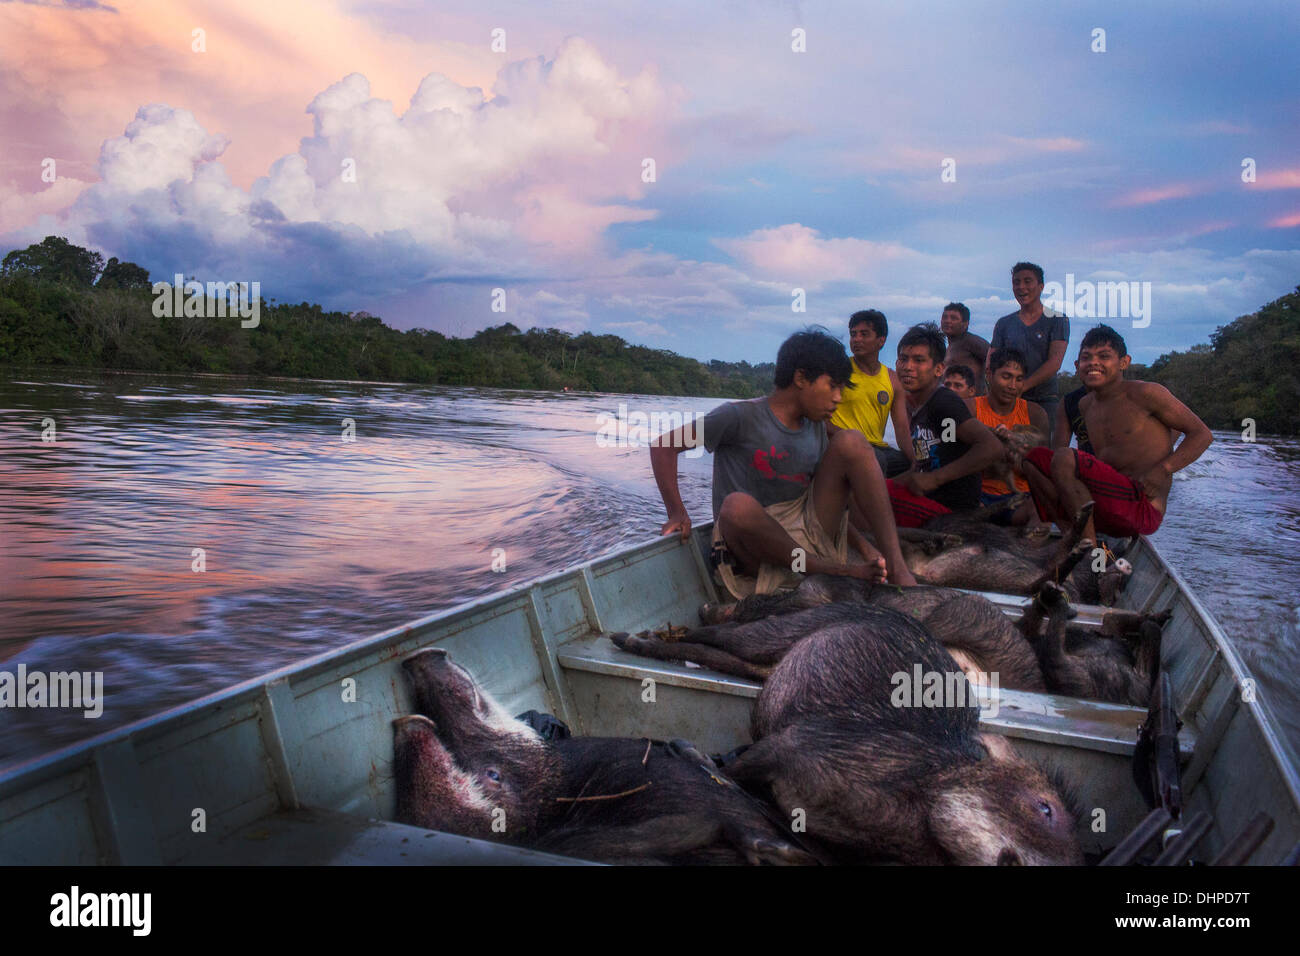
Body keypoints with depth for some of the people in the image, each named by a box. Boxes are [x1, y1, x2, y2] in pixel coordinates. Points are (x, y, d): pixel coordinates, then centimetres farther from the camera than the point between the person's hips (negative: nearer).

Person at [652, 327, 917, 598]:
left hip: (807, 536, 6)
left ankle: (896, 565, -15)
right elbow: (663, 445, -6)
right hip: (754, 545, -6)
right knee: (738, 505, -41)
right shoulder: (741, 417, -8)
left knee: (851, 441, -6)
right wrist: (677, 513, -15)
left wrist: (864, 546, 4)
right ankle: (840, 571, -22)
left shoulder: (816, 428, 13)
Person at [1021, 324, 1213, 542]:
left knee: (1064, 458, -25)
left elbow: (1202, 434, 0)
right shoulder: (1085, 405, 17)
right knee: (1034, 458, 6)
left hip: (1142, 509, -8)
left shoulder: (1144, 393, -2)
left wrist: (1162, 470, -14)